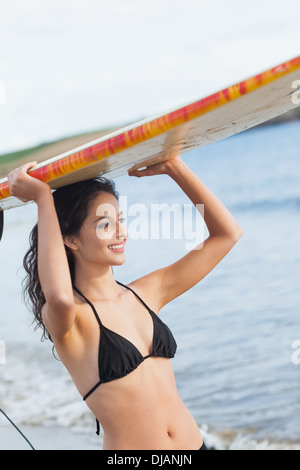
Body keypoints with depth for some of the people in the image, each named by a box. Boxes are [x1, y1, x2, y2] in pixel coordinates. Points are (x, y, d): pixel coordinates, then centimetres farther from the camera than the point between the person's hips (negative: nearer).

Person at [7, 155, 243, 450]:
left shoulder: (146, 293, 5)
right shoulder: (71, 317, -11)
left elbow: (226, 233, 9)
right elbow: (59, 296, -36)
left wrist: (173, 167, 2)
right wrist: (44, 198, -24)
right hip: (128, 448, -5)